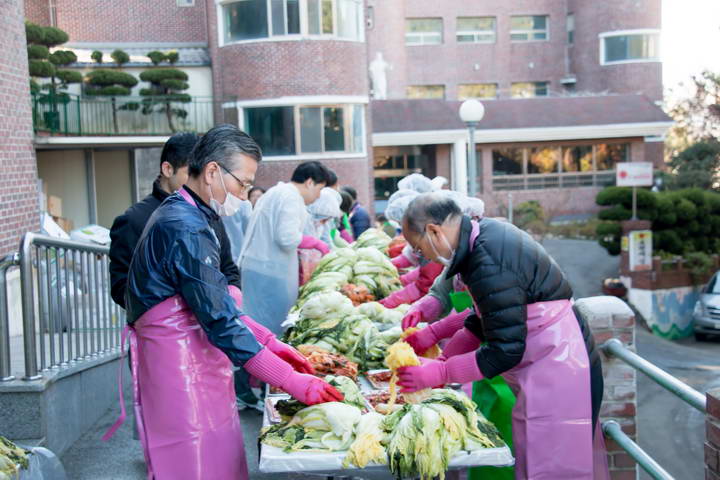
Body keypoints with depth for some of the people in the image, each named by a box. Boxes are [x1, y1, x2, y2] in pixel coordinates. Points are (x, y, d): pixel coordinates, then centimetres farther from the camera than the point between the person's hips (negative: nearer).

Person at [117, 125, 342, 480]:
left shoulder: (182, 216, 14)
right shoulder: (186, 230, -19)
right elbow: (222, 325, -22)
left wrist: (270, 343, 10)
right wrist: (294, 383, -19)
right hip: (181, 379, -10)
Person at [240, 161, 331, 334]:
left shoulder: (274, 193, 21)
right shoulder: (292, 197, -11)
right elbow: (287, 238, -21)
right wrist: (316, 243, -6)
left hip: (254, 266, 10)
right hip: (270, 273, -10)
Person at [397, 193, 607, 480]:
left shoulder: (489, 266, -26)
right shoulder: (486, 231, 6)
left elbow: (505, 351, -24)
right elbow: (483, 321, 16)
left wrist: (436, 373, -17)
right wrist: (444, 358, 11)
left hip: (558, 376, -10)